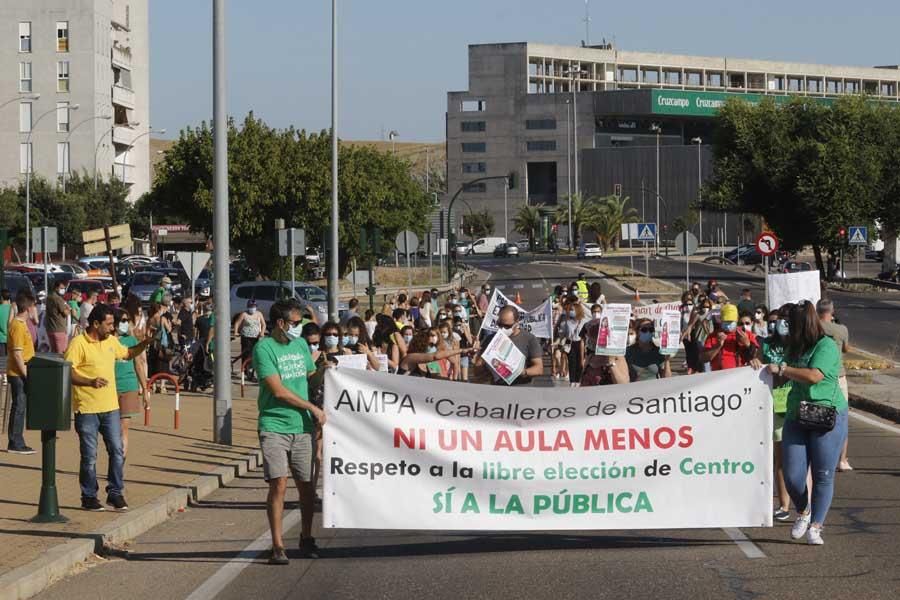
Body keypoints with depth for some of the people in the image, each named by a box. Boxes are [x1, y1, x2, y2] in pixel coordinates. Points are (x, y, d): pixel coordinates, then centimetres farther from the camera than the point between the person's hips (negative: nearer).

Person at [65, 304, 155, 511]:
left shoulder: (111, 341, 11)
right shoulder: (78, 343, -11)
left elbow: (127, 353, 30)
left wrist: (146, 342, 14)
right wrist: (90, 382, -28)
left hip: (110, 407, 6)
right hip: (87, 409, -6)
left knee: (117, 451, 4)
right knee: (89, 457, 3)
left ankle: (115, 493, 16)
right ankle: (89, 497, 14)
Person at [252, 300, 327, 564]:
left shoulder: (301, 345, 14)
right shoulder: (264, 348, -7)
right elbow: (278, 390, -12)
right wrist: (313, 408, -8)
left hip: (303, 426, 5)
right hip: (274, 426, -5)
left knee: (306, 485, 8)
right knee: (279, 484, -11)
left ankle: (306, 538, 25)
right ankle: (277, 546, -6)